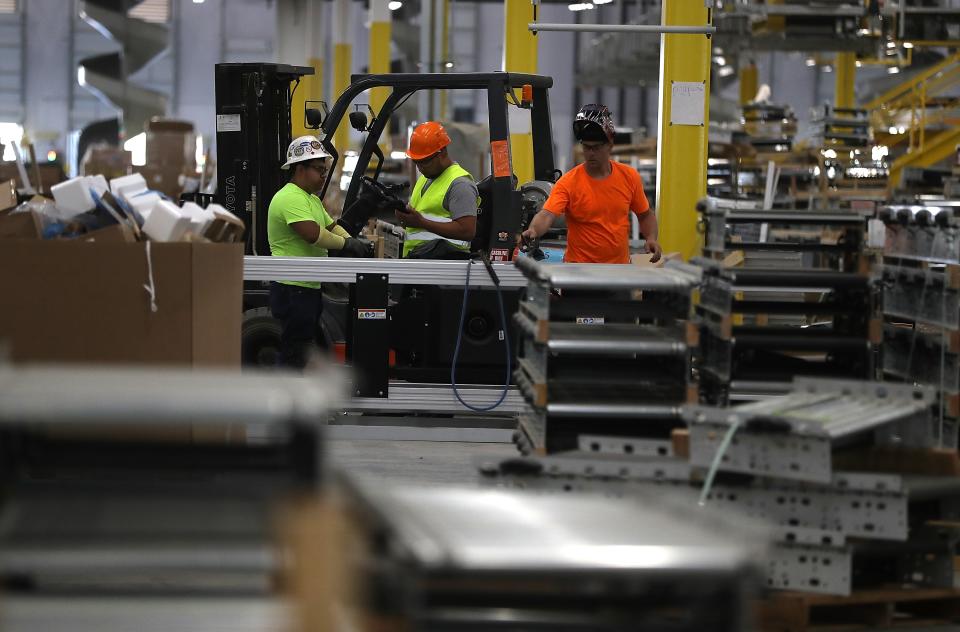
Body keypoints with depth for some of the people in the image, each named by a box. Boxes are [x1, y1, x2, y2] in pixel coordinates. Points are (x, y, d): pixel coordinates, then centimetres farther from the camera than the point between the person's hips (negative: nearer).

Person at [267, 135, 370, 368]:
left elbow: (331, 226, 21)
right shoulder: (290, 198, -16)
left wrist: (353, 243, 2)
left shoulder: (311, 200, 20)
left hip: (309, 287, 11)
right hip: (293, 289, -11)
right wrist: (345, 244, -15)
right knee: (294, 354, -8)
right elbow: (313, 233, -27)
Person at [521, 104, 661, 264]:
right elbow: (546, 215, -23)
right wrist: (533, 231, -44)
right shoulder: (568, 183, -11)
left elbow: (645, 215, 14)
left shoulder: (629, 177, 2)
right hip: (580, 268, -4)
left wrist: (651, 238, -4)